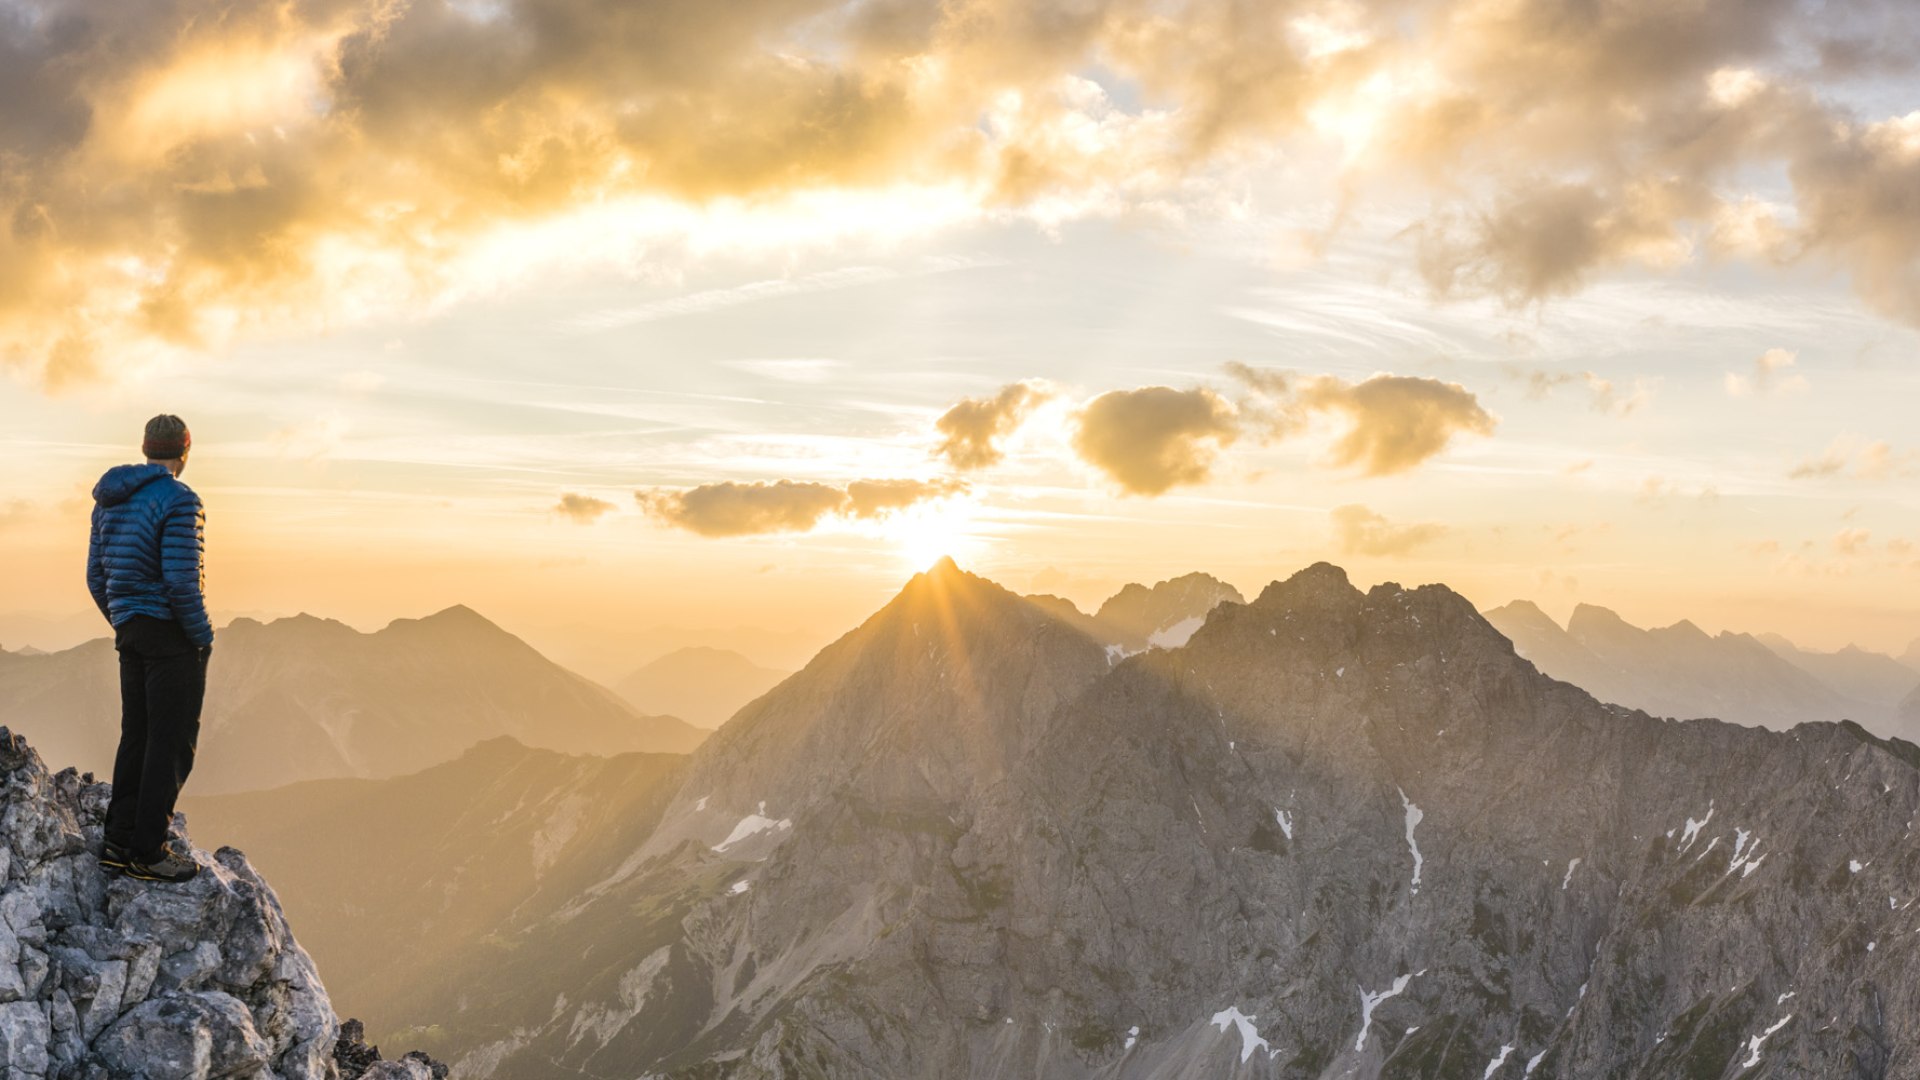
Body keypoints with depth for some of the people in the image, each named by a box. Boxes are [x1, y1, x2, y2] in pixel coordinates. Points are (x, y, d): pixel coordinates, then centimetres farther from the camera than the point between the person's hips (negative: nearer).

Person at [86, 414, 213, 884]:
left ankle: (120, 841, 19)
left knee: (137, 736, 15)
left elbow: (96, 577, 15)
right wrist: (203, 636, -10)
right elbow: (182, 581, -21)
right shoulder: (179, 499, -15)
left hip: (130, 632, 8)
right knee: (172, 743, -1)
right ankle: (148, 851, 2)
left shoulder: (109, 502, 12)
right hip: (172, 634, -8)